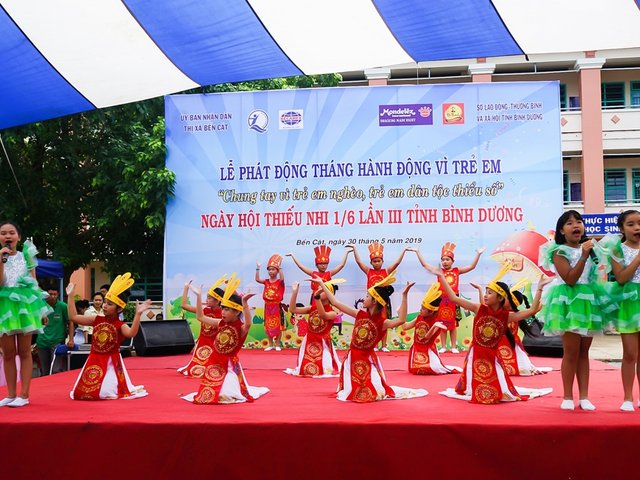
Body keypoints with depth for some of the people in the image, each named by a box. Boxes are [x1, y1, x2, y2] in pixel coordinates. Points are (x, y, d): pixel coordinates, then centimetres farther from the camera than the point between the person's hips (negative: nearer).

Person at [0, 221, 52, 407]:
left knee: (24, 352, 2)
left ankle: (24, 395, 5)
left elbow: (34, 283, 8)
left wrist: (40, 308, 4)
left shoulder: (26, 255, 7)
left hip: (24, 303, -1)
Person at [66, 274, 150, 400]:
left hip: (111, 362, -5)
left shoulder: (120, 325, -11)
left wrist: (138, 314, -46)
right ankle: (104, 388, 34)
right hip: (94, 361, 5)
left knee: (104, 393, -16)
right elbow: (73, 317, 3)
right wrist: (70, 296, 1)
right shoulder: (97, 320, 3)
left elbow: (131, 333, -35)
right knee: (80, 393, 3)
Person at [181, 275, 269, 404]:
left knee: (227, 395, -10)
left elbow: (248, 324, -42)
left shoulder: (241, 327, -17)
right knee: (209, 395, 11)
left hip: (230, 364, -5)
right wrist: (198, 296, 1)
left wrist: (244, 303, -56)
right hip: (214, 362, 5)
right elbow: (201, 317, 8)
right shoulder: (220, 323, 2)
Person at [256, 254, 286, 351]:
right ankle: (271, 344, 18)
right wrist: (258, 268, -11)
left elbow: (282, 278, -29)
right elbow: (257, 279, -6)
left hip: (277, 306, -4)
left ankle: (277, 344, 12)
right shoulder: (266, 281, 5)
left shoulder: (279, 281, -7)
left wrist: (279, 266, -29)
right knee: (268, 326, 8)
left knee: (278, 325, 2)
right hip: (268, 306, 4)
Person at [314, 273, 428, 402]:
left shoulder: (382, 322, -14)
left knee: (374, 394, -7)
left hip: (368, 360, -3)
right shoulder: (360, 314, -2)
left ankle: (383, 391, 27)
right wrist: (321, 284, 4)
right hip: (352, 357, 3)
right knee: (351, 392, 5)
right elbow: (335, 303, 2)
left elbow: (401, 320, -35)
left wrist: (404, 295, -43)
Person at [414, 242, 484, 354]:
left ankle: (454, 346, 12)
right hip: (442, 299, 0)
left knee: (453, 324, 6)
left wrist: (478, 254, -4)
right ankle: (443, 346, 11)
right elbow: (424, 264, 4)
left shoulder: (457, 271, 5)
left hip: (453, 299, 0)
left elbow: (472, 266, 4)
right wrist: (417, 252, 3)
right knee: (442, 323, 4)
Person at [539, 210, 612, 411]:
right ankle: (568, 397, 6)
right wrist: (584, 256, -22)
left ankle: (584, 397, 14)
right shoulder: (560, 251, -7)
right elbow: (570, 279, -18)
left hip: (588, 300, 6)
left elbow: (594, 275, 18)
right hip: (570, 301, -6)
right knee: (571, 352, -5)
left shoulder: (588, 247, 12)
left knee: (584, 351, 9)